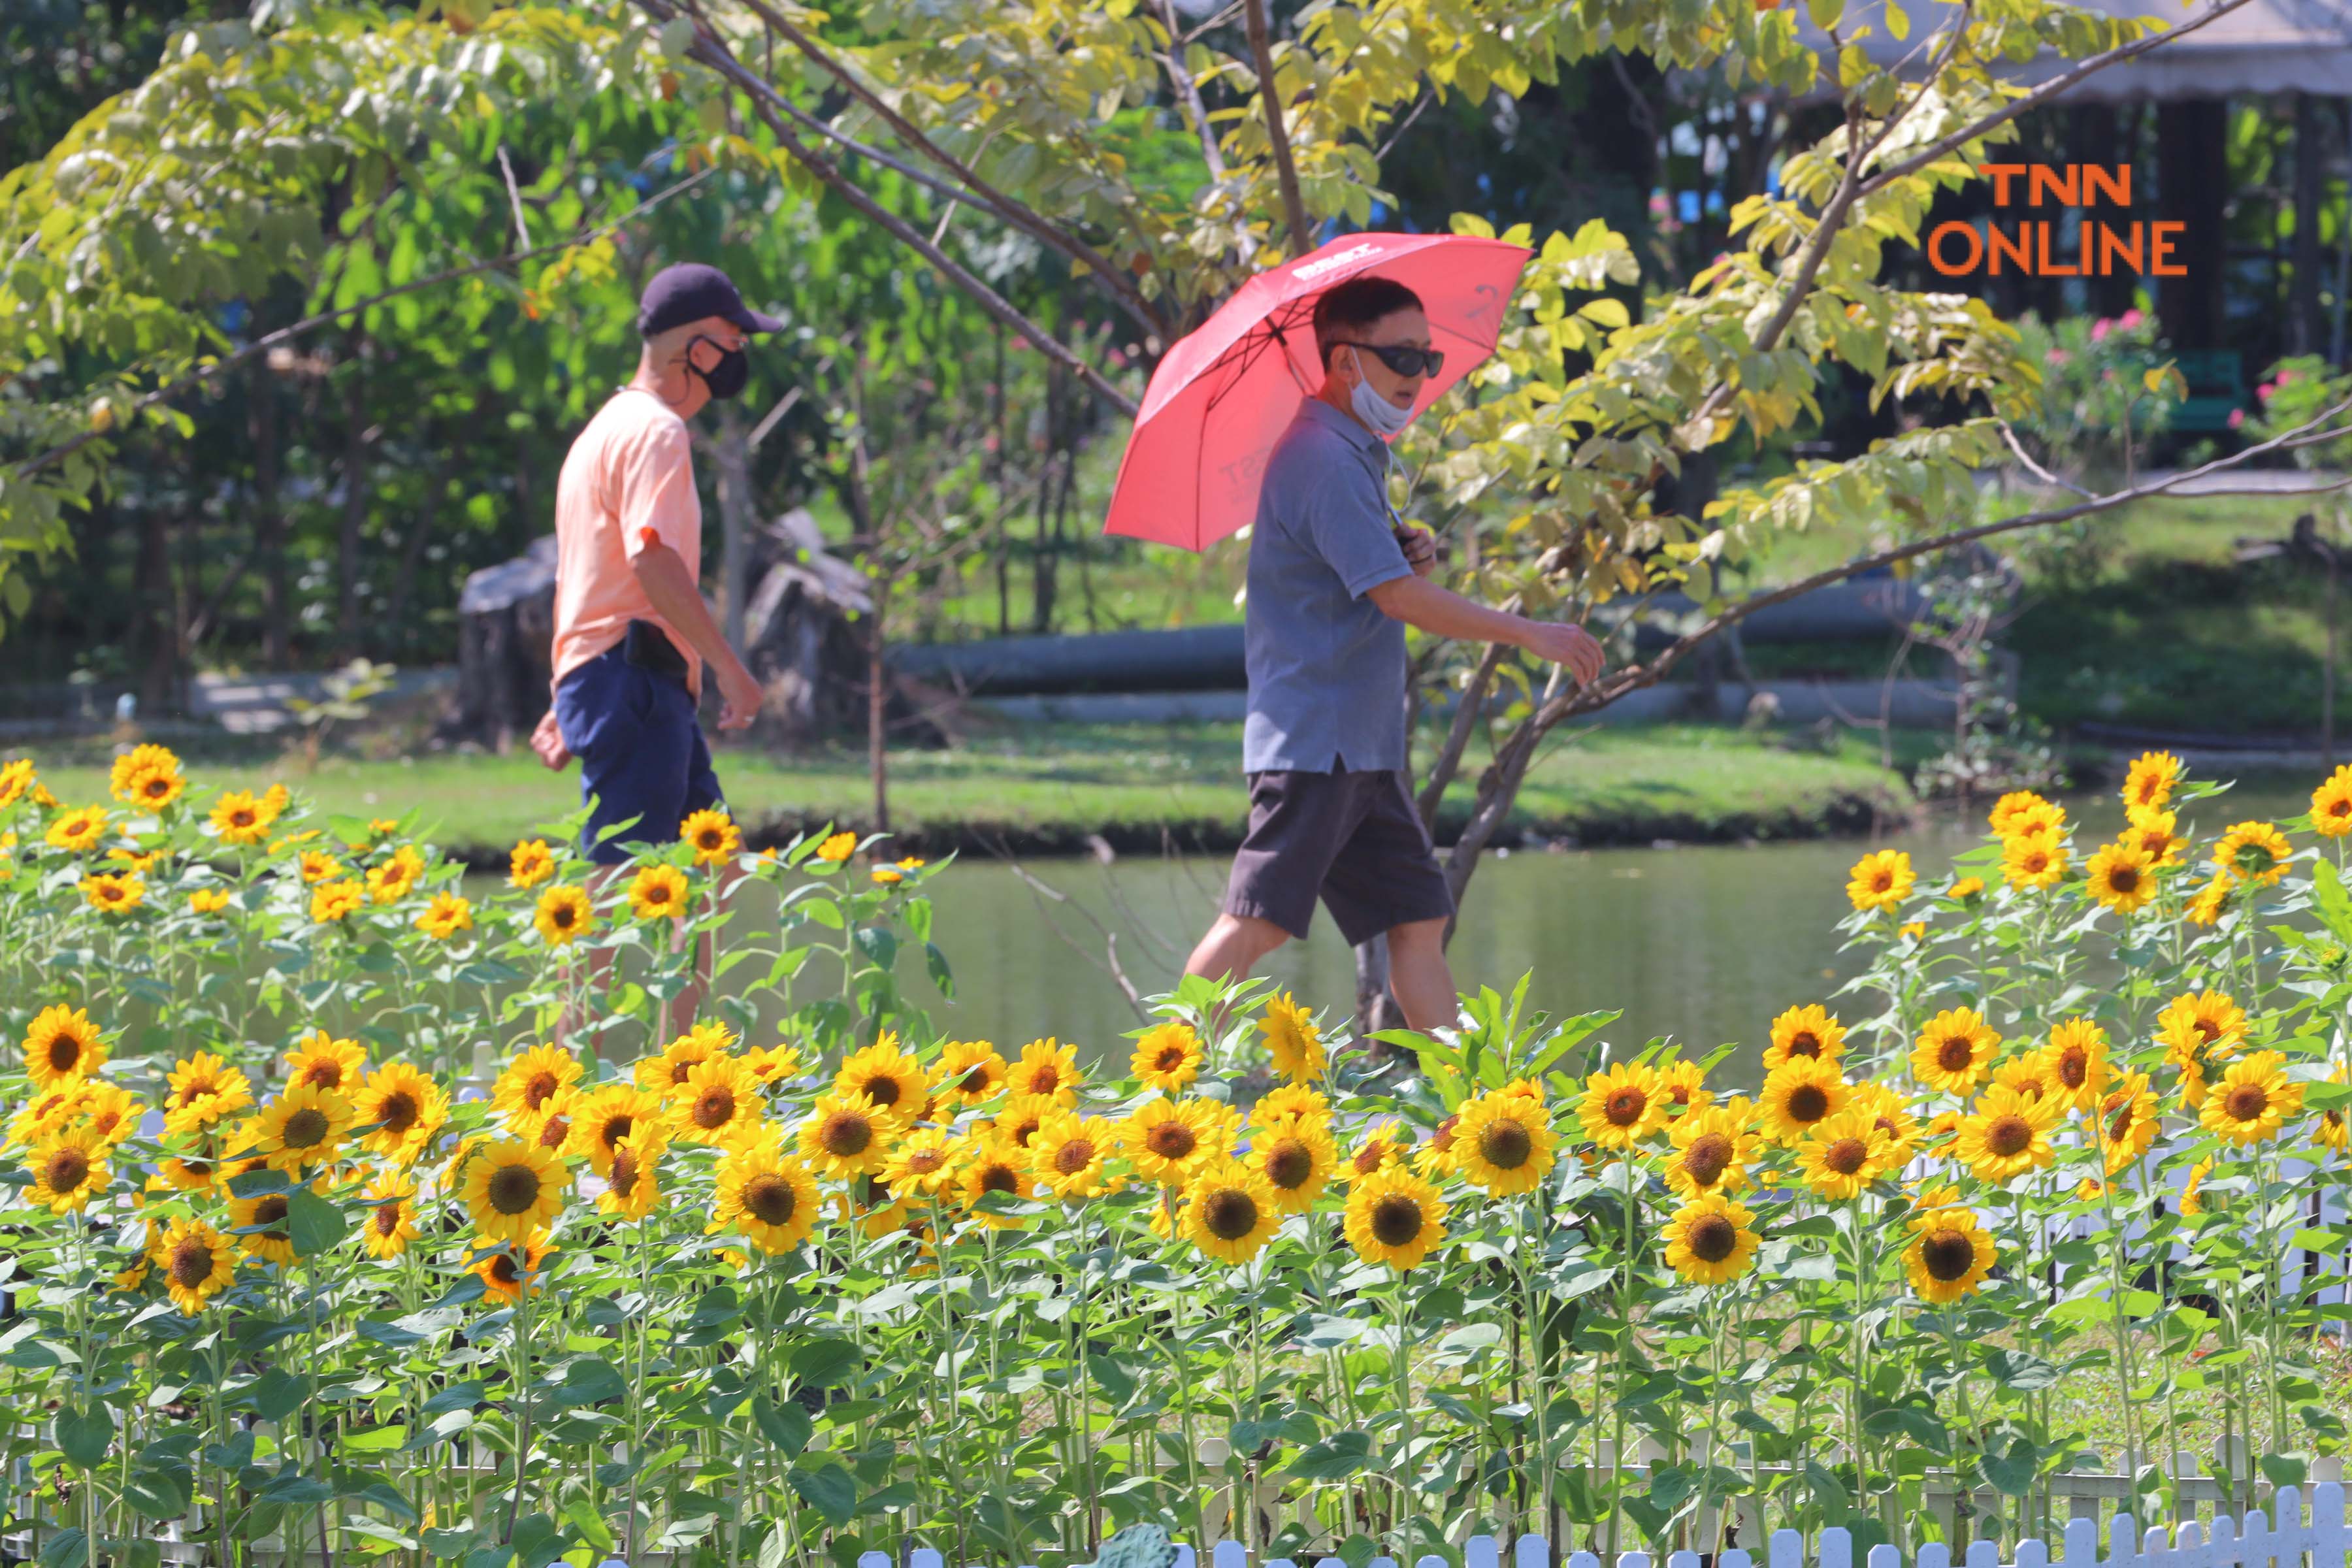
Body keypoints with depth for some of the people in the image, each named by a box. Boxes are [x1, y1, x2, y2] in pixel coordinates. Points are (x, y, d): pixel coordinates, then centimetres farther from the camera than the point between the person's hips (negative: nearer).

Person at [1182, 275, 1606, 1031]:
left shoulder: (1357, 454, 17)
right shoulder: (1325, 458, -15)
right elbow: (1398, 597, -20)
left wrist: (1412, 552, 5)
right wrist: (1527, 633, -14)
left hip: (1362, 747, 10)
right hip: (1313, 739, -10)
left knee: (1420, 920, 8)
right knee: (1259, 920, -13)